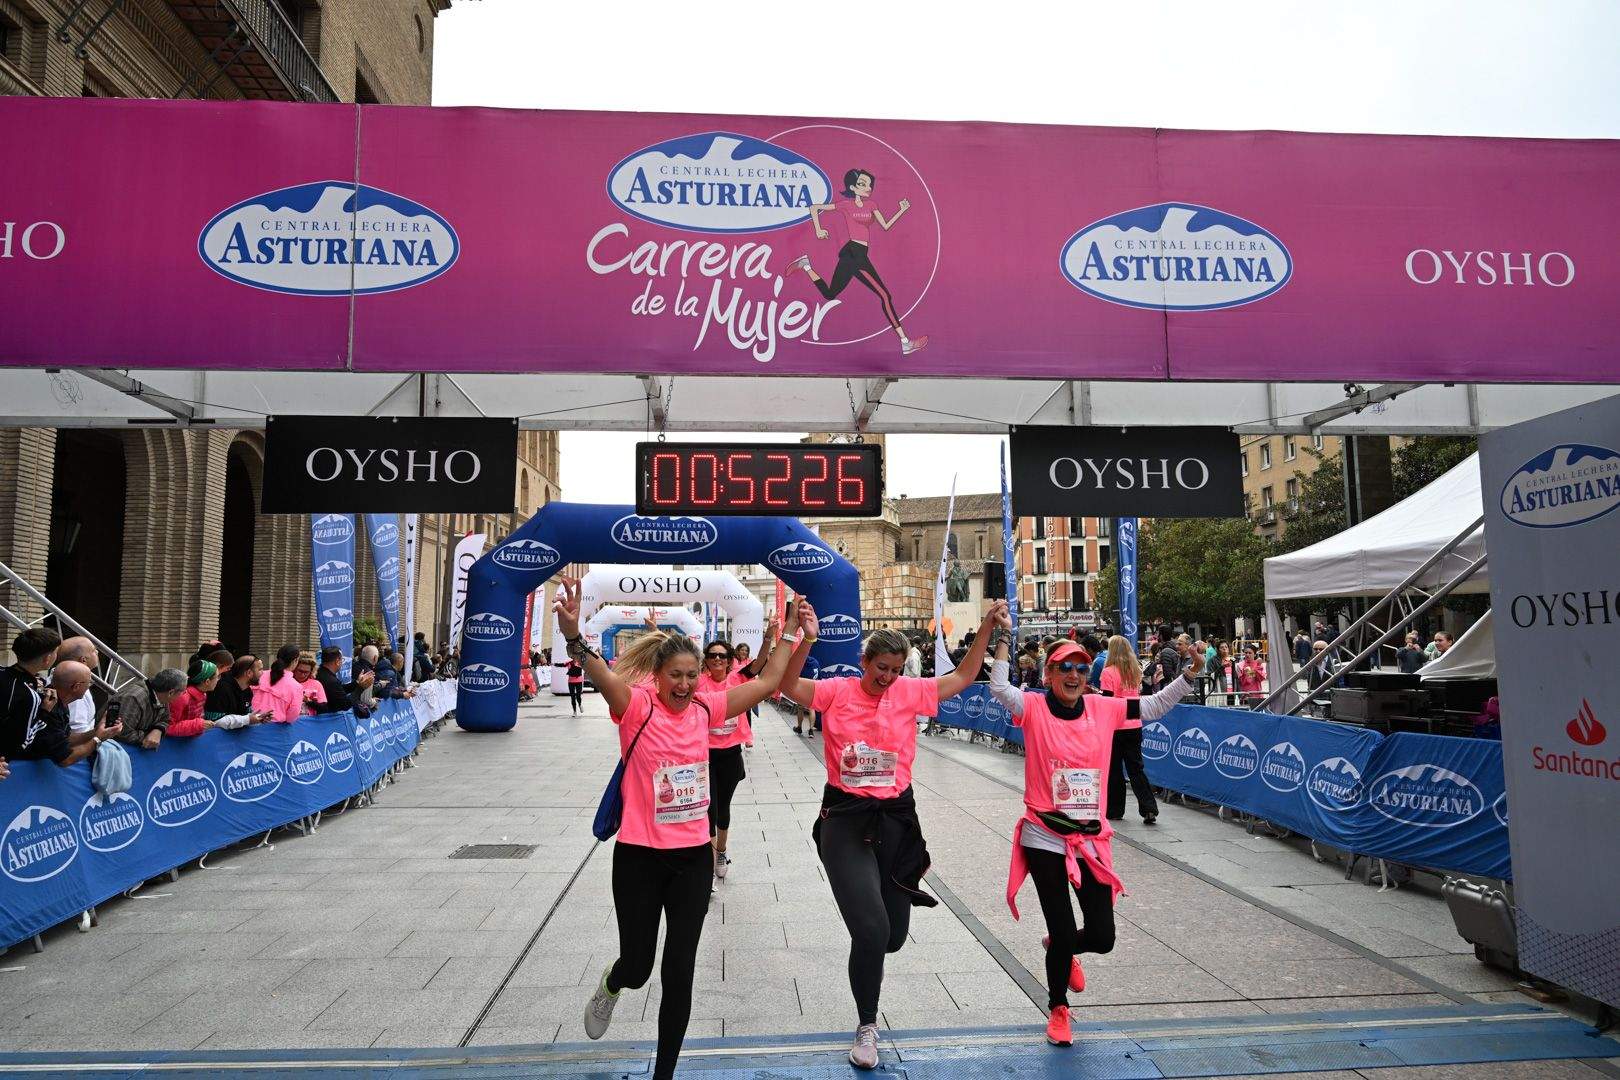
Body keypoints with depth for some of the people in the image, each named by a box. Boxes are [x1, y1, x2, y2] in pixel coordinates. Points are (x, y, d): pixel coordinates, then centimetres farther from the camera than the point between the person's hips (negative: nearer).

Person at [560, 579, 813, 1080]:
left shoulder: (704, 709, 0)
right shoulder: (637, 707, -13)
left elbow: (769, 681, 5)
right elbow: (603, 677, -34)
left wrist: (802, 637, -3)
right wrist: (574, 636, -53)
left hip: (694, 857, 3)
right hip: (639, 857, -3)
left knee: (679, 974, 7)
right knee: (637, 966, 12)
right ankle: (611, 986, 51)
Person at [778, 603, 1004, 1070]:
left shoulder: (910, 693, 0)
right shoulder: (838, 691, -7)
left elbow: (962, 677, 4)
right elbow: (789, 685, -21)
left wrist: (987, 627, -4)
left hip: (896, 819, 3)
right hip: (845, 819, -3)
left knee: (893, 936, 12)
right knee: (872, 930, -12)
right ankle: (867, 1026, 14)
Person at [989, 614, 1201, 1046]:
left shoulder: (1102, 709, 4)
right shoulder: (1035, 707, -6)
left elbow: (1155, 705, 7)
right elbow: (999, 688, -23)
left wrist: (1189, 674, -5)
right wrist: (1003, 636, -25)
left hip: (1092, 841, 4)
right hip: (1045, 840, -3)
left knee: (1102, 938, 4)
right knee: (1063, 934, 1)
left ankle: (1062, 947, 42)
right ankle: (1058, 1008, 32)